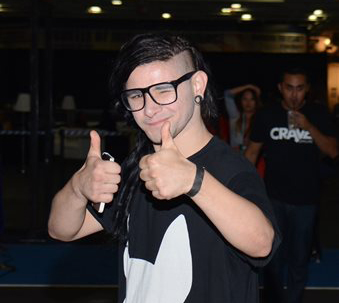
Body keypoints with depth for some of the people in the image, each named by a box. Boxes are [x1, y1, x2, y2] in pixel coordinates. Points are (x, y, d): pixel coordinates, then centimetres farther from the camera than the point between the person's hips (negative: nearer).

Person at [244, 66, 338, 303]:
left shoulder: (318, 114, -2)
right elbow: (252, 152, 3)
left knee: (299, 258, 10)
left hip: (306, 198, 0)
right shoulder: (266, 115, -2)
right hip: (274, 197, 0)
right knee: (273, 256, 9)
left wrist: (309, 127, -21)